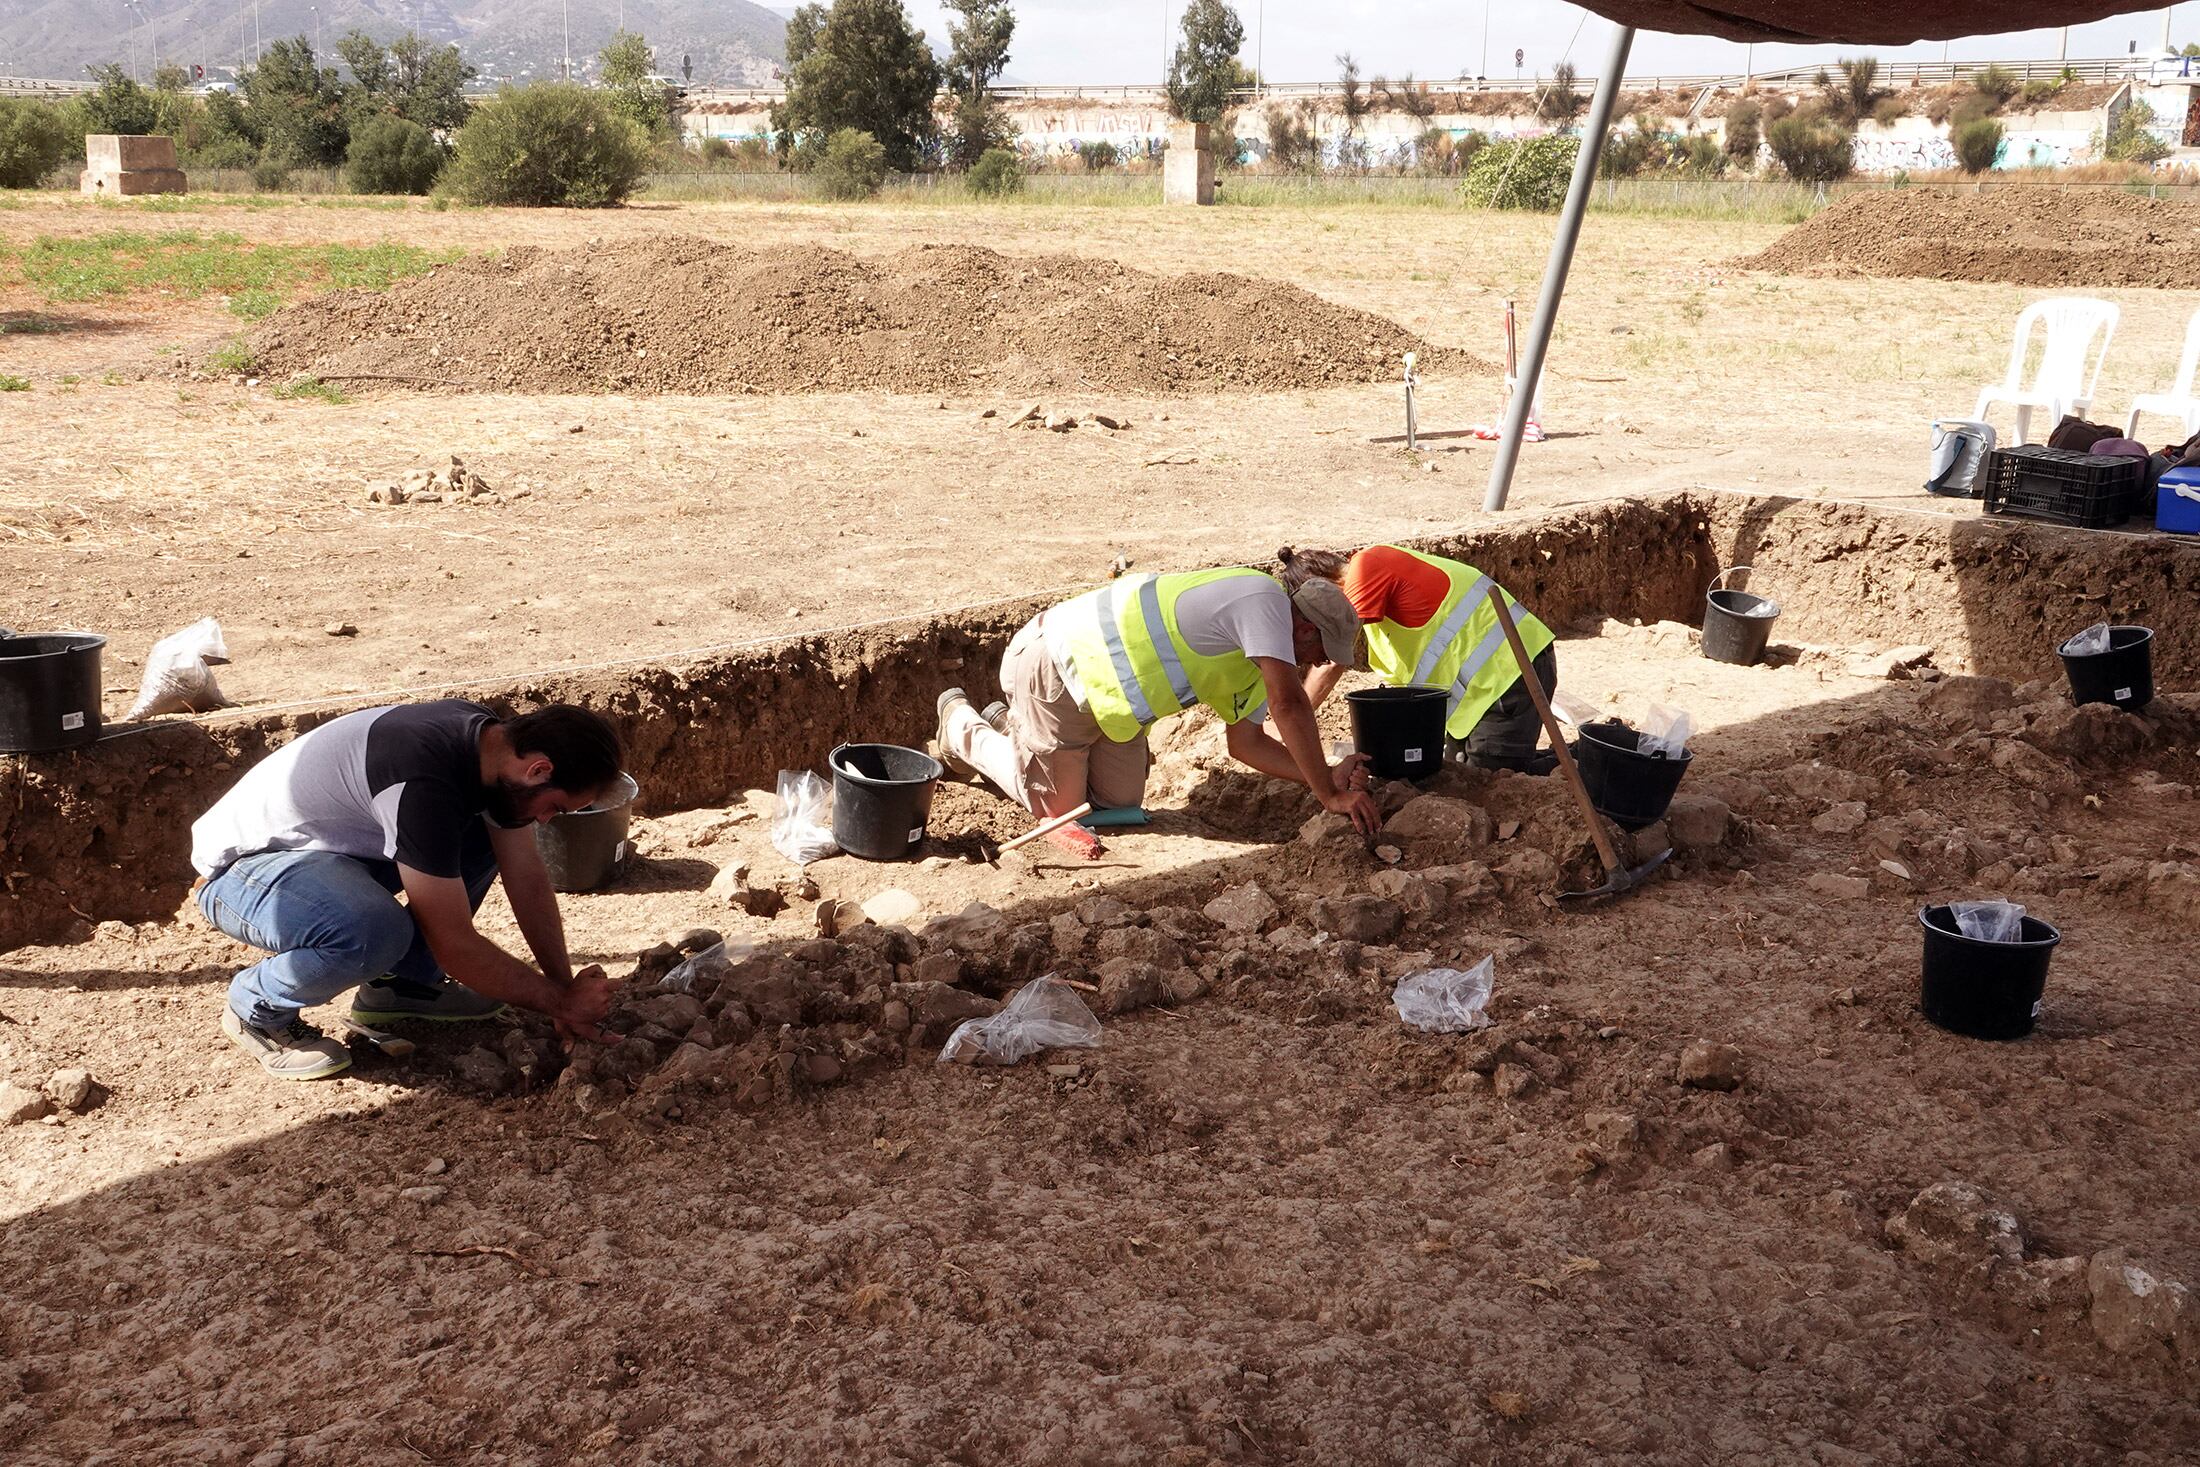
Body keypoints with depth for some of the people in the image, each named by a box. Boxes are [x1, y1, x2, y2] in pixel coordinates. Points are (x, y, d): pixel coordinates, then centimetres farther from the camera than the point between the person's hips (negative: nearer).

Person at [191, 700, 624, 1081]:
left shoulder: (494, 739, -10)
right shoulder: (422, 783, -36)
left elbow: (527, 879, -1)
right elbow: (455, 947, -30)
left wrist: (567, 989, -3)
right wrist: (561, 1002, -19)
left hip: (331, 844, 8)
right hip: (242, 866, -8)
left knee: (487, 839, -4)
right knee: (377, 931, -36)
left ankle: (401, 983, 8)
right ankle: (257, 1009, -6)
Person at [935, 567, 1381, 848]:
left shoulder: (1255, 661, 9)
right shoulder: (1264, 598, -23)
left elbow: (1246, 742, 8)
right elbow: (1289, 703, -30)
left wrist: (1327, 776, -4)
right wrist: (1329, 794, -26)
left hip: (1097, 673, 10)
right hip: (1054, 666, -9)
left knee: (1119, 801, 14)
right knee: (1059, 807, 4)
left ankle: (1012, 725, 35)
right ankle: (962, 725, 25)